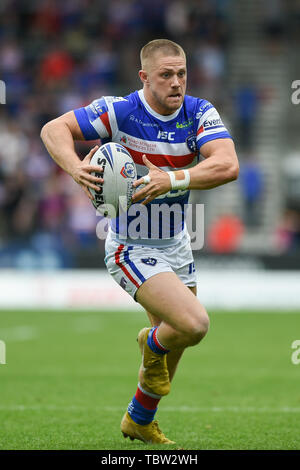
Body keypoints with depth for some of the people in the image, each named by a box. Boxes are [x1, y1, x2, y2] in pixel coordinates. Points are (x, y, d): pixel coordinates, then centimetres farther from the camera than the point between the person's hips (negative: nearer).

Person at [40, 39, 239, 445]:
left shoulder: (200, 113, -9)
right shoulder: (120, 112, -19)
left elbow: (228, 166, -23)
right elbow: (54, 129, -15)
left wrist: (172, 179, -36)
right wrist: (75, 167, -35)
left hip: (176, 244, 6)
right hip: (131, 248, -6)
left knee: (173, 346, 17)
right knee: (194, 324, -23)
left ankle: (139, 421, 41)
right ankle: (153, 343, 13)